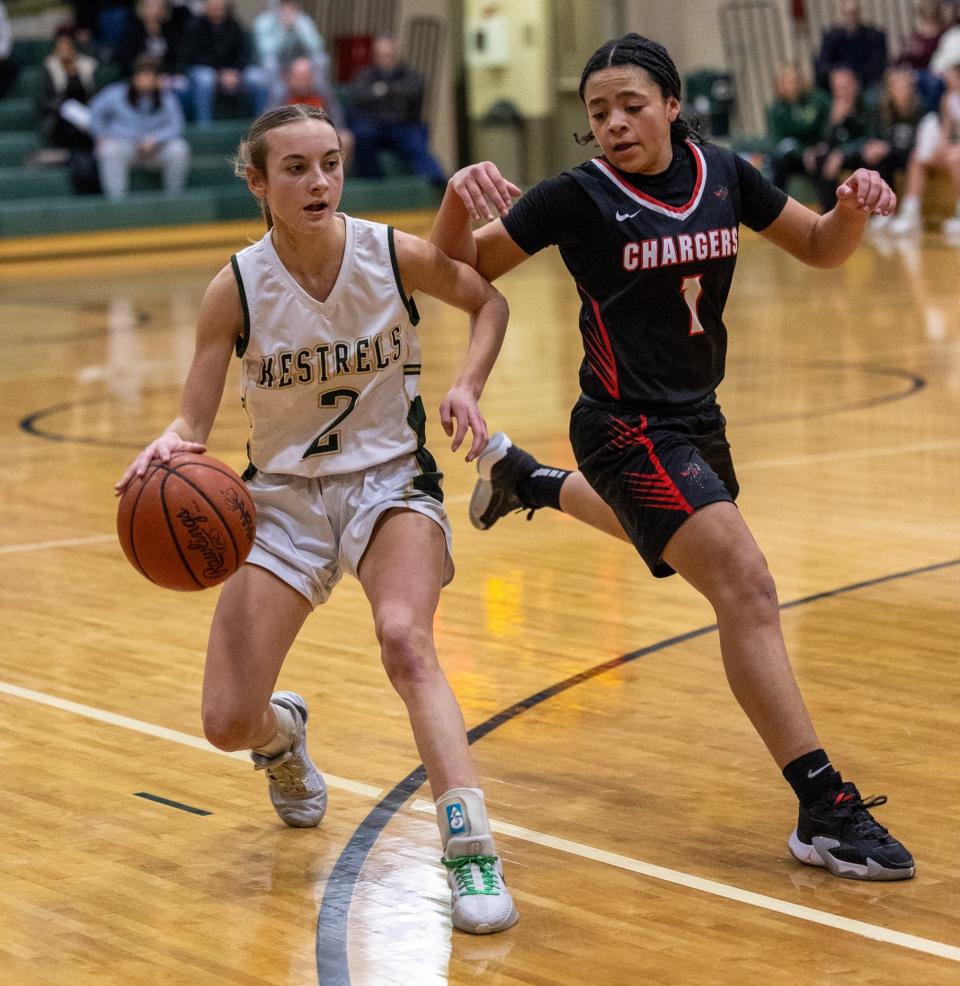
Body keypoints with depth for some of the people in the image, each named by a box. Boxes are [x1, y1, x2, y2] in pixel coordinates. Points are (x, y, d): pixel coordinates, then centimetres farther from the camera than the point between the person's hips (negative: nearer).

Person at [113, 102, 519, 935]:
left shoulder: (396, 255, -12)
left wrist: (468, 387, -11)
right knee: (227, 725, -5)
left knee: (404, 639, -33)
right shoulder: (236, 289, -13)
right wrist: (171, 448, -33)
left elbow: (490, 303, 7)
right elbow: (195, 421, -9)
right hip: (285, 493, 1)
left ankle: (471, 852, -32)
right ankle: (283, 734, 35)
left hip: (390, 480, -1)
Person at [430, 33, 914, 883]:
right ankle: (826, 812, -20)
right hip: (629, 428, -7)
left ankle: (522, 477, 60)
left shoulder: (723, 175, -4)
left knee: (673, 538, 37)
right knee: (746, 585, -21)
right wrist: (458, 199, -32)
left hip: (695, 416, 7)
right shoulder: (578, 198, -16)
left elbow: (821, 249, 6)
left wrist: (853, 206, -16)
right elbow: (462, 275, -11)